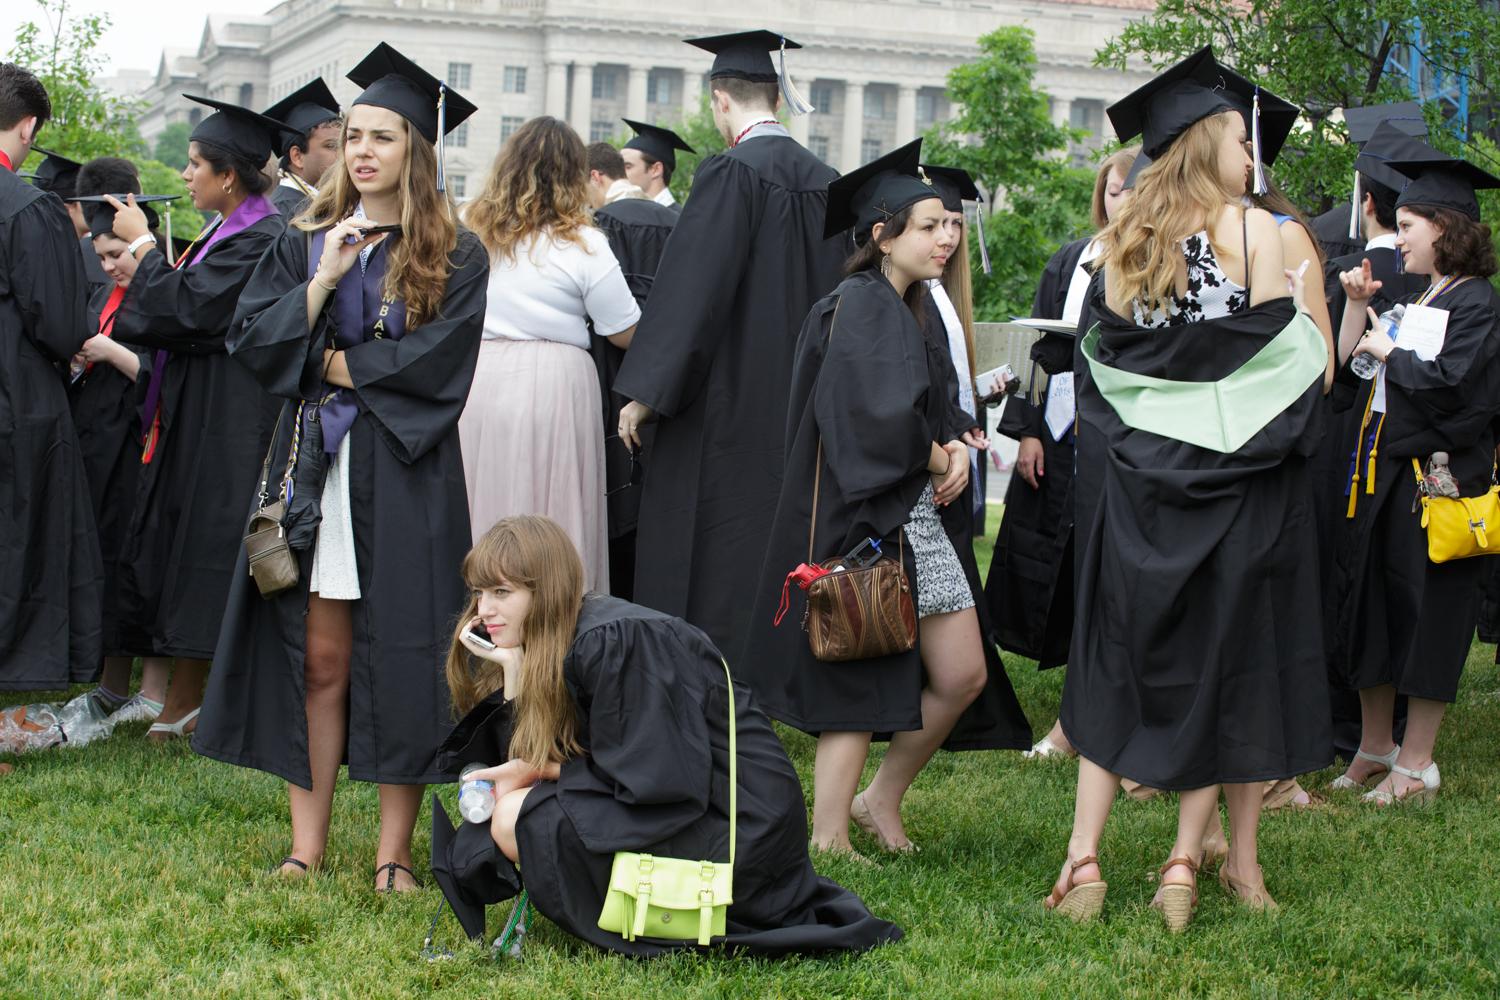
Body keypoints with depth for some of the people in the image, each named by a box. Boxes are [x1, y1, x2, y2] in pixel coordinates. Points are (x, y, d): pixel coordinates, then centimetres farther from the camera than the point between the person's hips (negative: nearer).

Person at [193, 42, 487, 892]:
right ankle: (309, 842, 8)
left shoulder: (454, 257, 1)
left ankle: (395, 850, 3)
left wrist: (335, 364, -3)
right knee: (319, 658, 2)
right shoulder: (305, 244, 13)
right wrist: (325, 279, -8)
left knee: (398, 657, -3)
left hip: (405, 474, -3)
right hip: (316, 471, 3)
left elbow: (439, 361, -9)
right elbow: (252, 341, 3)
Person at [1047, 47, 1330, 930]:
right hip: (1236, 477, -4)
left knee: (1123, 663, 10)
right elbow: (1283, 352, -9)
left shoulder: (1126, 237, 6)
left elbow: (1108, 351, 9)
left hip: (1142, 479, 4)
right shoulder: (1252, 229, -8)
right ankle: (1188, 862, 3)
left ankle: (1085, 859, 4)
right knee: (1221, 663, 5)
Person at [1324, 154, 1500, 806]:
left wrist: (1388, 351, -9)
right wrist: (1356, 306, 2)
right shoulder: (1410, 302, 15)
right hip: (1381, 476, 8)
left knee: (1423, 616, -2)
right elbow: (1345, 368, 12)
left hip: (1434, 477, -8)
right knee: (1367, 609, 11)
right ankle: (1374, 747, 22)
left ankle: (1416, 763, 6)